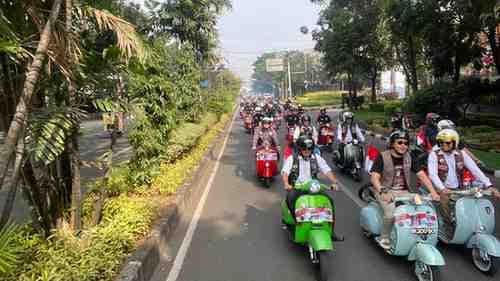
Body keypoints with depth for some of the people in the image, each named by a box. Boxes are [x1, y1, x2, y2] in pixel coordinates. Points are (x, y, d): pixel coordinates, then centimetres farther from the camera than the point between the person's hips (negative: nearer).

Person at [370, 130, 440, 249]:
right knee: (391, 213, -30)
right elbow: (374, 177, -18)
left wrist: (433, 192, -13)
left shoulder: (409, 158, 5)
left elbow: (422, 175, 1)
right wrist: (382, 192, -35)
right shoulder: (382, 157, -9)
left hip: (404, 192, 5)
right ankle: (384, 238, -5)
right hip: (386, 191, -4)